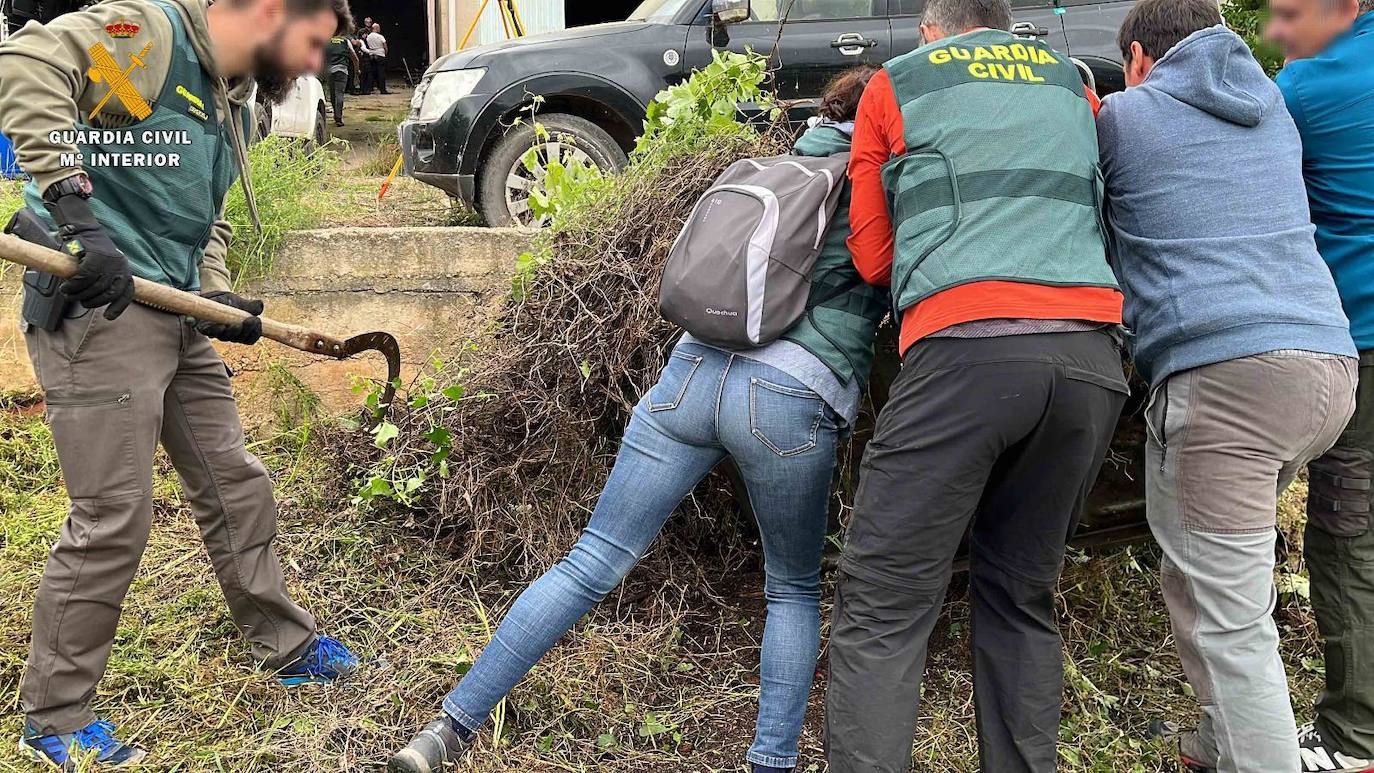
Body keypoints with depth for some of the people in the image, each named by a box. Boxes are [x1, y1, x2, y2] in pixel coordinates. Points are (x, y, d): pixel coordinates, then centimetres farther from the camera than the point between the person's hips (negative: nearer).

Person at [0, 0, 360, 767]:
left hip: (178, 319, 9)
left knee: (238, 486, 15)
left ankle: (288, 647, 33)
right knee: (113, 520, -4)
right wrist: (77, 210, -32)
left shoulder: (233, 105, 18)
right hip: (101, 308, -9)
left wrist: (217, 294, 6)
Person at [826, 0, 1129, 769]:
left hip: (969, 349, -4)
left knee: (884, 604, -2)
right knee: (1023, 595, 15)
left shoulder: (895, 84, 16)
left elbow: (873, 258, 17)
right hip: (1090, 354, 5)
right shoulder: (1070, 81, 26)